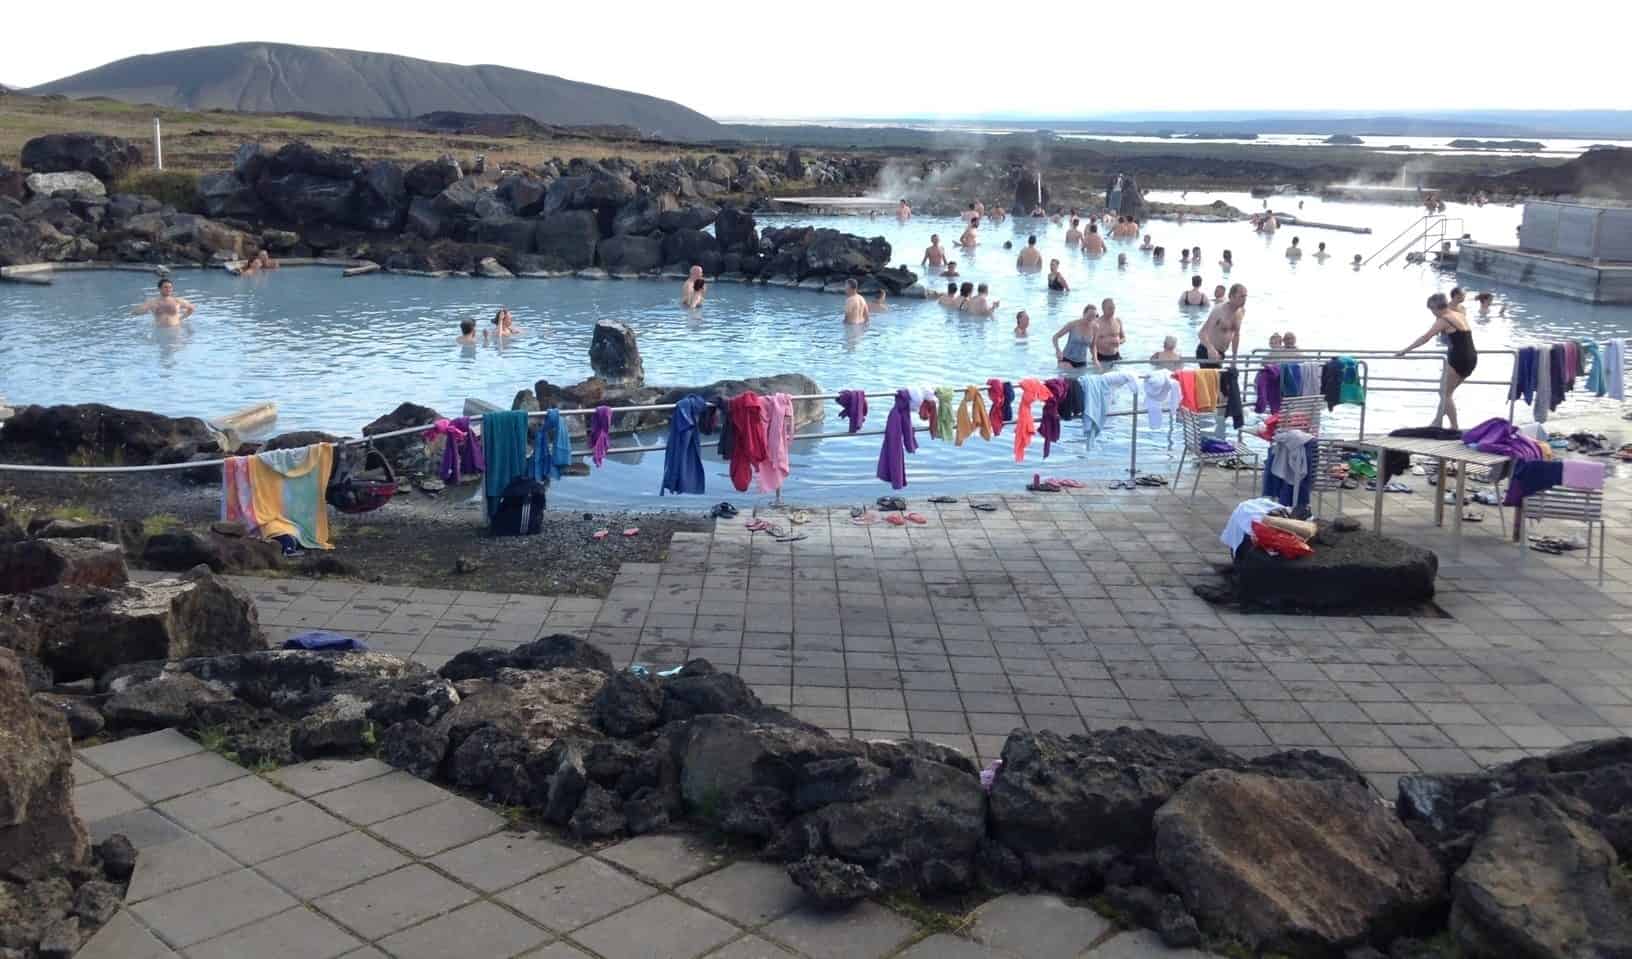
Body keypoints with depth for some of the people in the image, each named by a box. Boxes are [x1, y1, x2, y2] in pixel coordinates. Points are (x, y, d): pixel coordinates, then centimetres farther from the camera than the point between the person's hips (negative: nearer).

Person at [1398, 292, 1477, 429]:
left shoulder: (1444, 320, -8)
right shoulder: (1460, 316, 16)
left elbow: (1425, 338, -11)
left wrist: (1405, 350, -9)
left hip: (1458, 359, -8)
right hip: (1471, 358, 8)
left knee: (1445, 393, 3)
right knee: (1445, 391, 18)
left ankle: (1454, 427, 1)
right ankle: (1437, 422, 22)